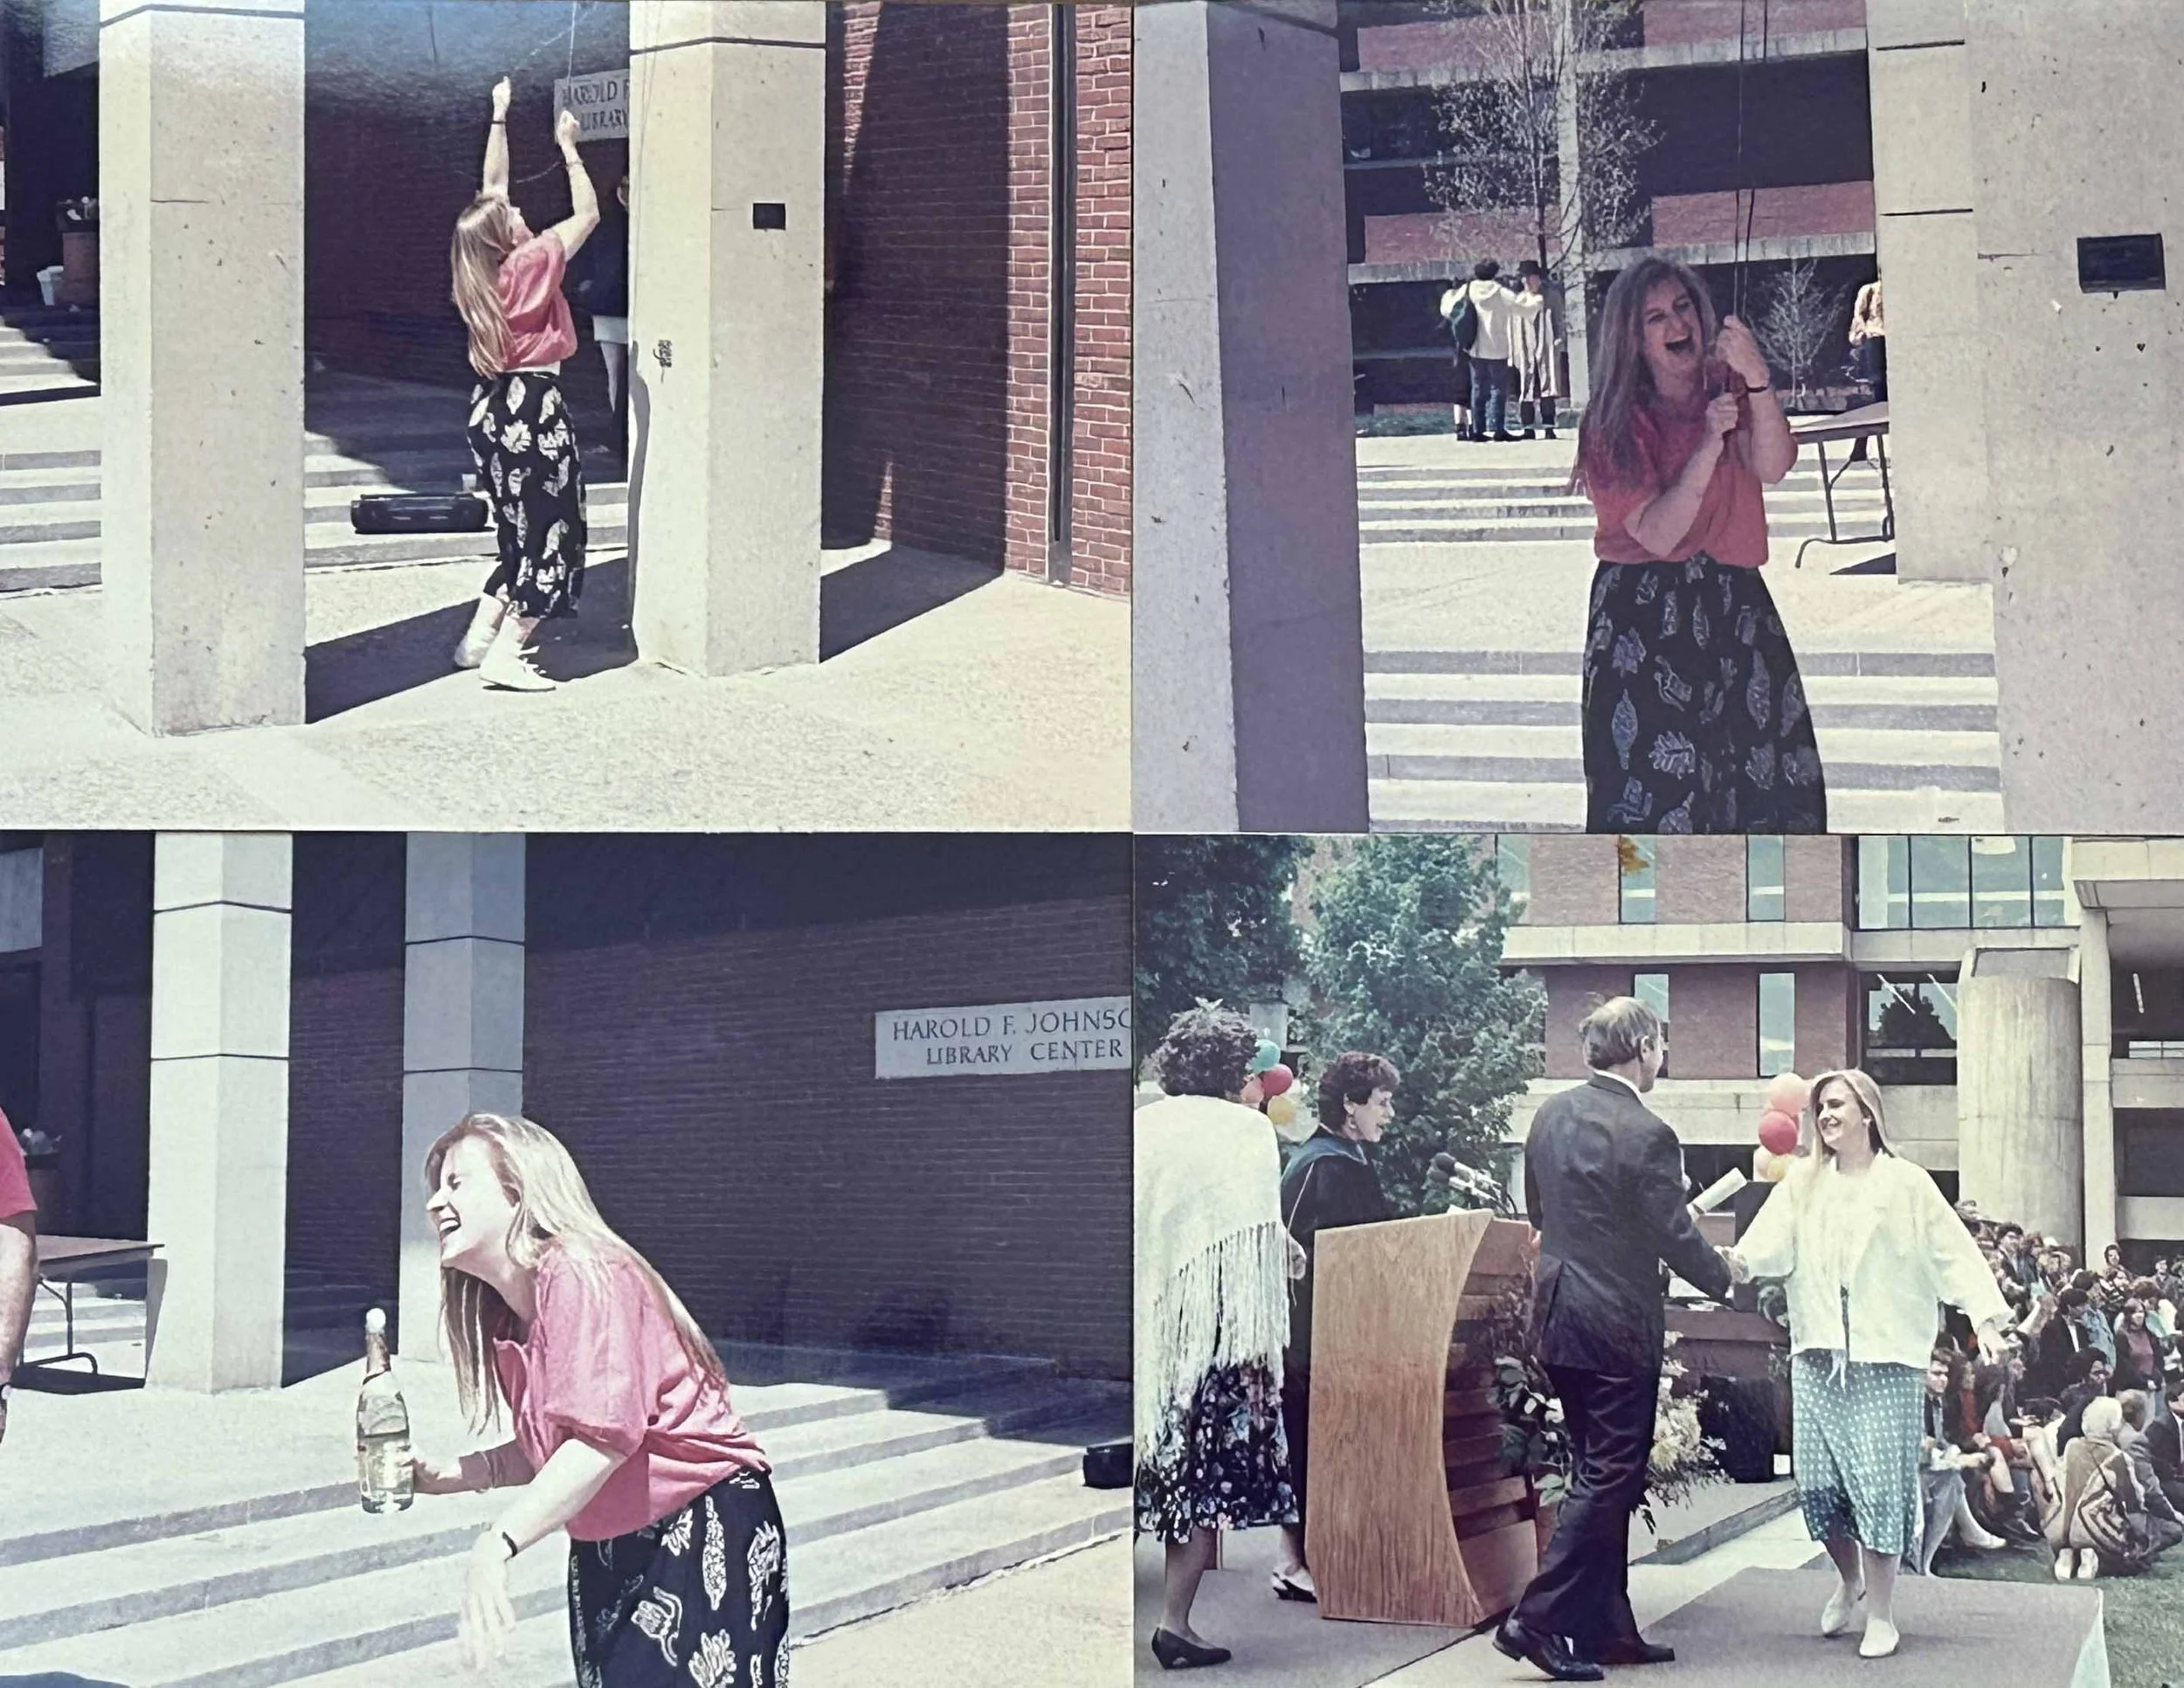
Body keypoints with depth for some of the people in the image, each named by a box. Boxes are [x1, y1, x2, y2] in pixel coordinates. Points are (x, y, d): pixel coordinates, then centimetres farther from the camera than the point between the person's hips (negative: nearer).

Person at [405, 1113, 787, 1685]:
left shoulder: (580, 1273, -20)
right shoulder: (504, 1320, 7)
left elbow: (603, 1437, -31)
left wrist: (495, 1545, -37)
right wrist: (449, 1475, -1)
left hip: (701, 1530, -9)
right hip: (605, 1551, 9)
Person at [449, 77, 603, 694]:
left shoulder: (483, 270, 3)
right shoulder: (533, 262, -15)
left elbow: (492, 185, 14)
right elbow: (588, 212, -7)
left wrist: (499, 117, 19)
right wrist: (568, 148, 0)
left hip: (491, 406, 8)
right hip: (534, 406, -8)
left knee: (522, 536, 19)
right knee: (553, 538, -3)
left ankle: (480, 638, 17)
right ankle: (504, 656, -9)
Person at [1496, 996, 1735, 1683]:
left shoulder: (1550, 1116, 5)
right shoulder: (1645, 1135, -17)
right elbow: (1675, 1236, -13)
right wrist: (1724, 1278, 5)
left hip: (1557, 1313, 8)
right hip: (1617, 1324, -8)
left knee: (1597, 1473, 15)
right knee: (1608, 1478, -2)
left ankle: (1607, 1627, 18)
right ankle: (1537, 1619, -8)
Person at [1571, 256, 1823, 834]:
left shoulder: (1726, 389, 8)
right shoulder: (1613, 424, -3)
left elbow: (1772, 468, -11)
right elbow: (1658, 534, -13)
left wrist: (1756, 380, -24)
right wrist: (1709, 444, -22)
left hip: (1735, 605, 4)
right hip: (1643, 616, -4)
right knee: (1659, 786, -10)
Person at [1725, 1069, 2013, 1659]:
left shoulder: (1906, 1183, 1)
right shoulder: (1801, 1185, 11)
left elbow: (1952, 1252, -3)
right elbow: (1773, 1249, -1)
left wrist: (1985, 1317, -15)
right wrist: (1737, 1261, -22)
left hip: (1884, 1355, -3)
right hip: (1817, 1352, 3)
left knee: (1878, 1482, -6)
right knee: (1818, 1480, 2)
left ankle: (1880, 1614, 5)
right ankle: (1849, 1579, 29)